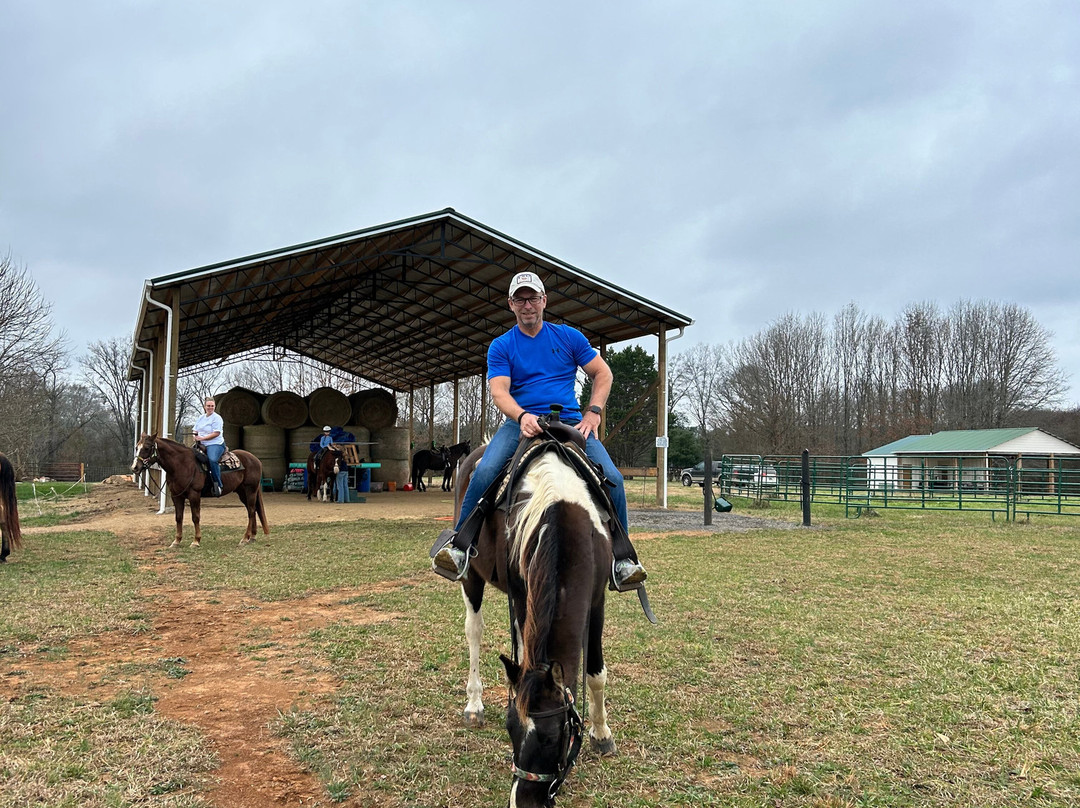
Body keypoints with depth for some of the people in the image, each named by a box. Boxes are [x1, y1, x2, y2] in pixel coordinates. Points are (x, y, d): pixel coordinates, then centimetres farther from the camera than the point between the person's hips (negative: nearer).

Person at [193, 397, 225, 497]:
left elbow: (216, 433, -14)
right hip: (202, 444, 8)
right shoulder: (201, 417, 17)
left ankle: (217, 485, -27)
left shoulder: (217, 418, -5)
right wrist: (196, 437, -1)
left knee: (212, 460, -34)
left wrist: (202, 438, -18)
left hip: (215, 444, -8)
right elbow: (196, 431, 22)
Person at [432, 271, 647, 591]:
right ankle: (459, 545, -14)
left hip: (570, 422, 1)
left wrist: (593, 413, -4)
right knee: (485, 472, -28)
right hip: (522, 422, -1)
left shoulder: (569, 337, 11)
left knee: (612, 477, -21)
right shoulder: (501, 347, 7)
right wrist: (523, 416, -27)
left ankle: (621, 557, -5)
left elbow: (603, 374, 12)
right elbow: (499, 391, -6)